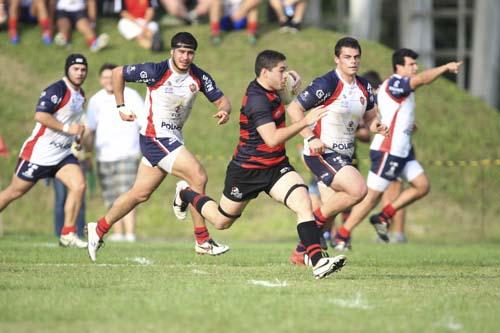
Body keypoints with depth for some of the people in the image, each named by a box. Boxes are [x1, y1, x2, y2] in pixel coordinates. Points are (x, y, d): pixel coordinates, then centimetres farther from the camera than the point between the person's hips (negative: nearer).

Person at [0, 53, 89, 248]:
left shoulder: (80, 95, 12)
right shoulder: (57, 90, -17)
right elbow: (40, 115, -27)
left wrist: (77, 134, 13)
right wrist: (67, 128, -27)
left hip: (62, 154, 7)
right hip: (40, 151, -7)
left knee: (79, 186, -13)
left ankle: (67, 235, -7)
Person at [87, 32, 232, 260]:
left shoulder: (199, 77, -1)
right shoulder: (156, 72, -15)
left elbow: (221, 99, 3)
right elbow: (118, 73, -5)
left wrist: (224, 110, -20)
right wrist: (121, 106, -4)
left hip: (173, 138, 7)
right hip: (155, 136, -7)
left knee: (140, 193, 13)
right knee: (198, 177, -18)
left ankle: (98, 229, 28)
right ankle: (202, 241, -11)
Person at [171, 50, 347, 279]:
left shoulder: (268, 90, 1)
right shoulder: (257, 99, -26)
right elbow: (272, 139, -35)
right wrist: (305, 121, -37)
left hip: (276, 167, 7)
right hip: (247, 171, -7)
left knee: (303, 203, -20)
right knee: (221, 221, 14)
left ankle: (318, 261, -29)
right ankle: (186, 193, 43)